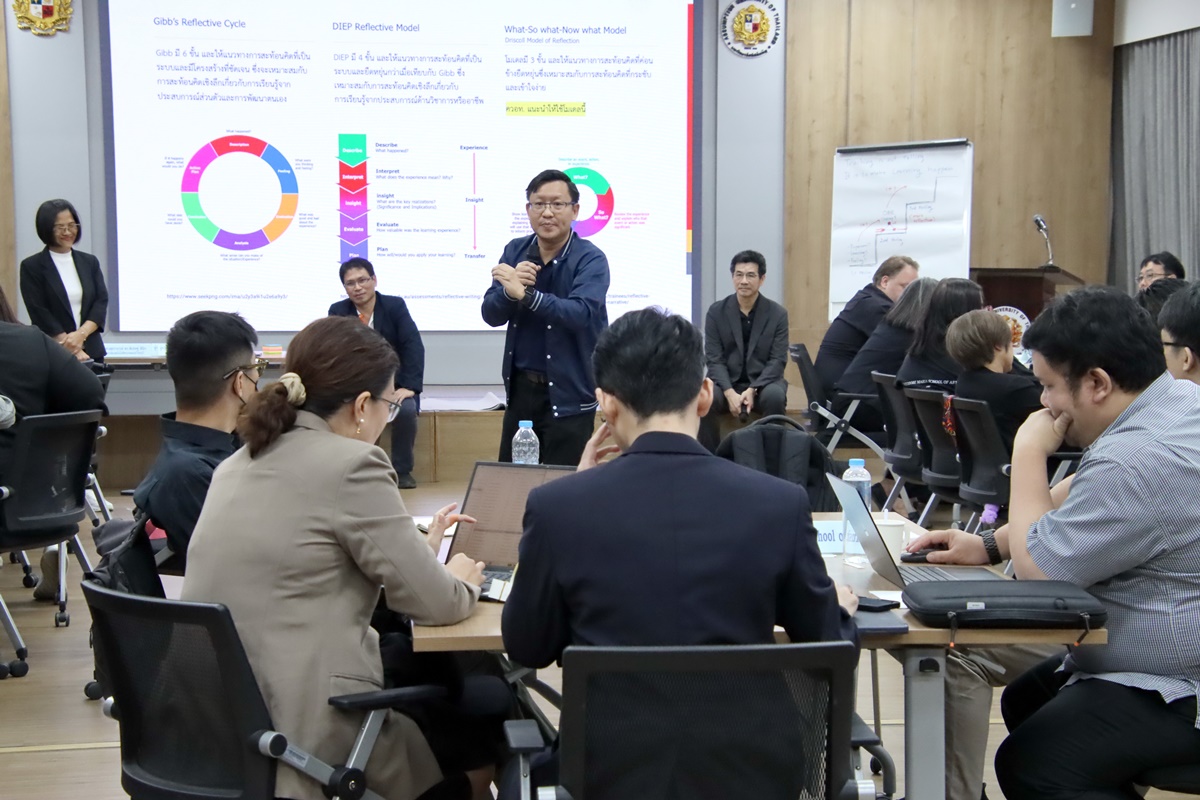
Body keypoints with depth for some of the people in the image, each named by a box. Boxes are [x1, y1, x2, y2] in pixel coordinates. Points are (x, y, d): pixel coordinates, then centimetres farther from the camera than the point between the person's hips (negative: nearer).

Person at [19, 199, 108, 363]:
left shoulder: (90, 262, 13)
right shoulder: (31, 266, 2)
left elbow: (101, 302, 5)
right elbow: (40, 313, -5)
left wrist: (81, 333, -13)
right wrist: (72, 350, -13)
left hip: (92, 351, 3)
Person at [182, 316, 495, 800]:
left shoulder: (241, 463, 9)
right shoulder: (352, 464, -15)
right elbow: (435, 604, -10)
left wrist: (418, 550, 25)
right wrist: (462, 581, 12)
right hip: (304, 732, -8)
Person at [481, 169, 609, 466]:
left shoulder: (590, 259, -11)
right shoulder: (515, 252, 4)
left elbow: (580, 314, -27)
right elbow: (491, 314, -3)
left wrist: (525, 294, -34)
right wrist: (510, 290, -23)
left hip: (568, 395, -5)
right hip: (520, 388, 5)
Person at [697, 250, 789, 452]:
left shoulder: (778, 313, -2)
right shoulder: (716, 311, -1)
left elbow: (778, 361, -6)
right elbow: (714, 359, -6)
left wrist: (752, 390, -22)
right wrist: (730, 393, -23)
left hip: (763, 383, 0)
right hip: (727, 383, 0)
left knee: (775, 396, -35)